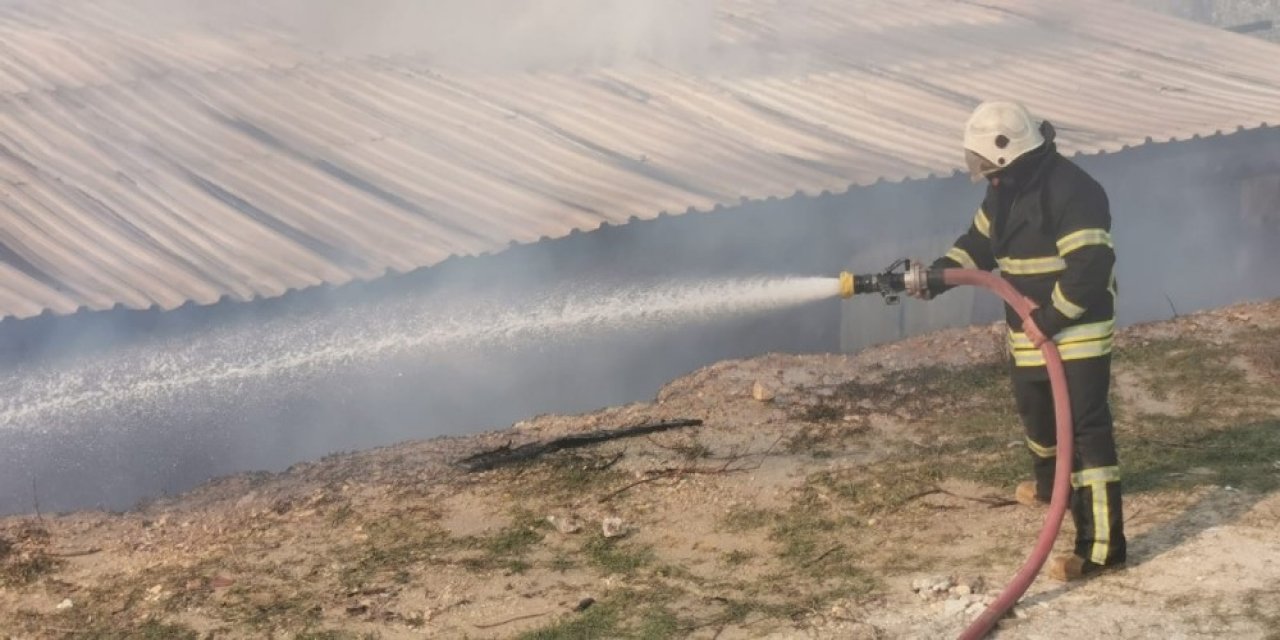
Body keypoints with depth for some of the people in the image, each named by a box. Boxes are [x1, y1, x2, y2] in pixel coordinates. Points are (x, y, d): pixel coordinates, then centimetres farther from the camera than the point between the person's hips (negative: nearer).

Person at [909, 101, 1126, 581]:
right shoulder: (1007, 190, 6)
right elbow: (979, 244, 16)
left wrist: (1049, 320, -24)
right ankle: (1053, 483, 56)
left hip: (1077, 332, -10)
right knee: (1035, 411, 27)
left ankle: (1102, 545, -12)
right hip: (1029, 331, 10)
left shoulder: (1071, 191, -24)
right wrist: (934, 276, 0)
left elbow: (1090, 269, -28)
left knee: (1087, 429, -11)